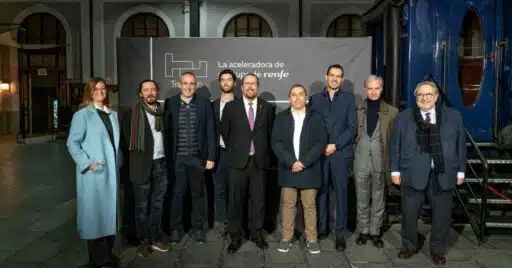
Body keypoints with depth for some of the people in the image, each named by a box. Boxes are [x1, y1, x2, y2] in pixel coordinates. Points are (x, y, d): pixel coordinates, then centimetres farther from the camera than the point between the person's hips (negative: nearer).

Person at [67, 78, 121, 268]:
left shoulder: (113, 114, 12)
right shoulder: (82, 114, -5)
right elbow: (72, 143, -8)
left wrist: (118, 162, 7)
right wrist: (87, 163, -16)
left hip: (111, 171, 6)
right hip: (93, 173, -5)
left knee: (110, 210, 12)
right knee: (94, 211, 2)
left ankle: (107, 252, 26)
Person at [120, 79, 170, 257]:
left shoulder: (163, 113, 7)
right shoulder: (131, 114, -6)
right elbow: (125, 141, -3)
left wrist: (167, 159, 7)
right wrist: (132, 165, -2)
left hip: (161, 165, 4)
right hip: (142, 166, -4)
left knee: (157, 205, 13)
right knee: (142, 206, 7)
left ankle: (156, 238, 25)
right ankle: (144, 241, 20)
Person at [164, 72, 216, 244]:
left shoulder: (204, 104, 0)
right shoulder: (170, 103, 0)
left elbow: (210, 132, 0)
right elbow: (166, 130, 2)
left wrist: (211, 156, -3)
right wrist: (167, 156, -1)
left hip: (197, 157, 0)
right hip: (176, 157, 0)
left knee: (198, 194, 10)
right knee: (176, 194, 8)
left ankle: (198, 228, 23)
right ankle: (176, 228, 22)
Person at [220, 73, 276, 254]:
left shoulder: (268, 108, 4)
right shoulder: (231, 107, 2)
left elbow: (270, 132, 13)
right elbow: (224, 131, 9)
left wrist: (265, 152, 8)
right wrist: (234, 150, 8)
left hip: (260, 161, 1)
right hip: (238, 161, -1)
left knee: (258, 200, 9)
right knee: (236, 201, 5)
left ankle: (257, 234, 25)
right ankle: (235, 237, 18)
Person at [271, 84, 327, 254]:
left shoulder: (316, 118, 3)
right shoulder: (281, 118, 4)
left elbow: (321, 143, -5)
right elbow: (276, 143, -3)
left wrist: (303, 162, -14)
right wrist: (292, 162, -14)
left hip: (309, 169, -1)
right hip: (288, 169, 1)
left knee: (310, 205, 7)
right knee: (287, 205, 8)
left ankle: (312, 239, 18)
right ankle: (286, 238, 19)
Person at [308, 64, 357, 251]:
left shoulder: (348, 98, 6)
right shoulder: (315, 99, 10)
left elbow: (351, 127, -1)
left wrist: (335, 145, -10)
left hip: (340, 153, -1)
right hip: (319, 152, 2)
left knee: (340, 193, 0)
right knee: (321, 192, 7)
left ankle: (340, 234, 8)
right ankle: (322, 228, 20)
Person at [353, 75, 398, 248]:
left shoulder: (391, 112, 1)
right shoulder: (357, 110, 3)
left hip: (381, 162, 0)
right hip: (361, 161, 1)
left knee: (378, 199, 10)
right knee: (362, 199, 10)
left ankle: (375, 232, 24)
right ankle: (363, 231, 25)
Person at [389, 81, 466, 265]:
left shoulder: (454, 116, 5)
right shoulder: (403, 117, 4)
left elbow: (460, 144, 8)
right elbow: (394, 145, 4)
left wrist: (460, 171, 5)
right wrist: (395, 170, -1)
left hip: (443, 175, 1)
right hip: (412, 174, 0)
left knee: (442, 215, 10)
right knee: (409, 214, 8)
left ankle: (438, 249, 30)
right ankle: (409, 246, 29)